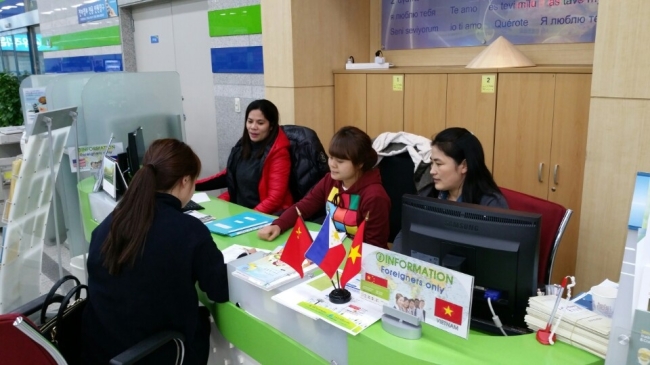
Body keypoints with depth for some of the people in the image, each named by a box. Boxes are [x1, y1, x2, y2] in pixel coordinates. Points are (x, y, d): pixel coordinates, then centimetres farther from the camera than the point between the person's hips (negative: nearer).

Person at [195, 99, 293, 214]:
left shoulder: (278, 152, -13)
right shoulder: (243, 144, 8)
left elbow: (275, 198, -16)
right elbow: (228, 175, 20)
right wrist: (193, 185, 14)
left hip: (264, 215, -7)